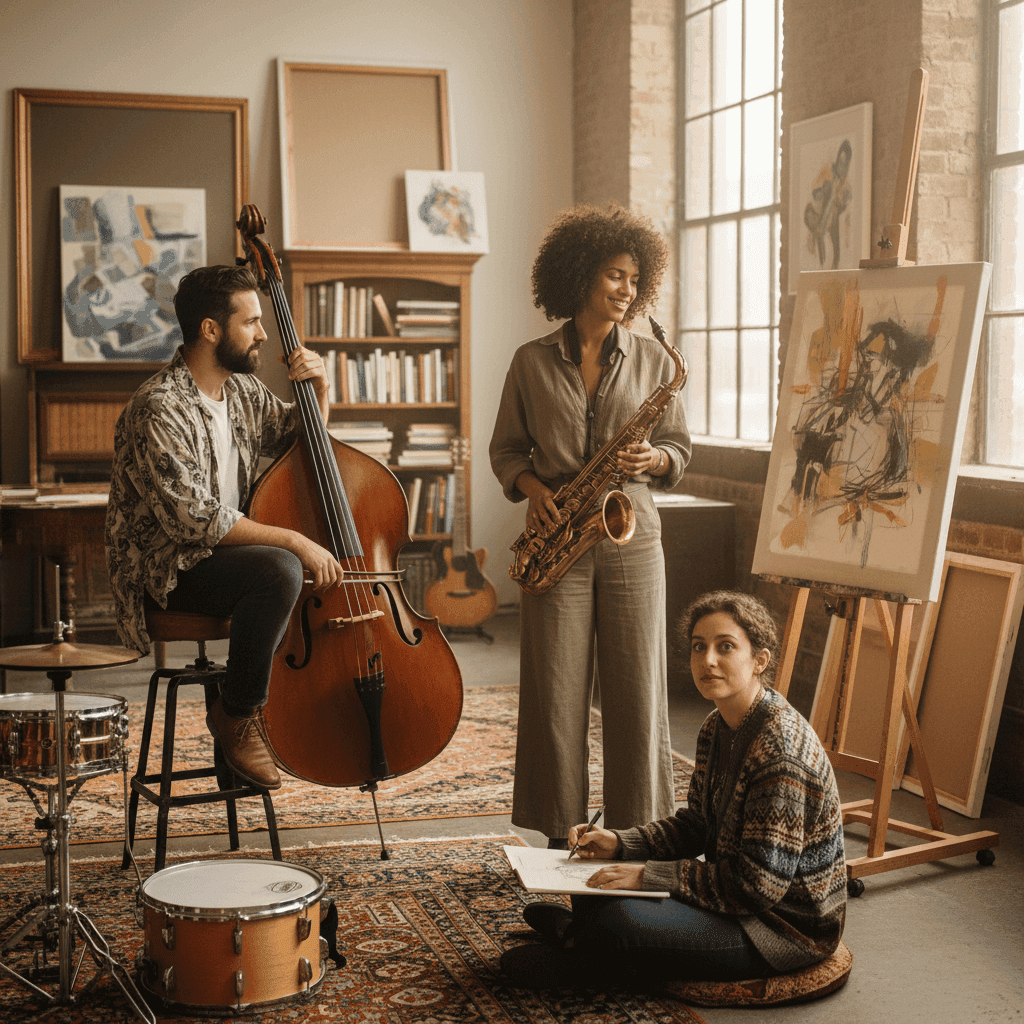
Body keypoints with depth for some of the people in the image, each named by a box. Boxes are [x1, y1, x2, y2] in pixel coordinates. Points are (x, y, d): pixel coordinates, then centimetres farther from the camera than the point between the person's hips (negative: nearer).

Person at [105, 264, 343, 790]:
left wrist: (318, 387, 2)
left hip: (229, 548, 9)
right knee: (279, 570, -33)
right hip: (167, 569, -9)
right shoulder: (158, 411, -22)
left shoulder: (242, 389, 6)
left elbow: (295, 436, 22)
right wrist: (291, 539, -29)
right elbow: (196, 520, -27)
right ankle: (236, 715, -15)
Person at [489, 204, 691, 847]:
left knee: (635, 691, 2)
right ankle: (561, 835, 14)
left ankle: (636, 835, 14)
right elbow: (505, 449, 12)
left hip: (632, 540, 0)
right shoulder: (532, 362, 5)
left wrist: (653, 460, -10)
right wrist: (532, 488, -7)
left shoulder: (652, 360, 6)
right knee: (555, 693, 2)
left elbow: (680, 446, 11)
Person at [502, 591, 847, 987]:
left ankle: (574, 960, 8)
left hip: (788, 927, -9)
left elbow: (760, 884, -27)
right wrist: (619, 843, -3)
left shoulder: (780, 749, -27)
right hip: (736, 892, 9)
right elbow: (694, 825, 13)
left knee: (620, 920, -21)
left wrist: (650, 875, -25)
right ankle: (581, 929, 32)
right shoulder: (718, 728, 3)